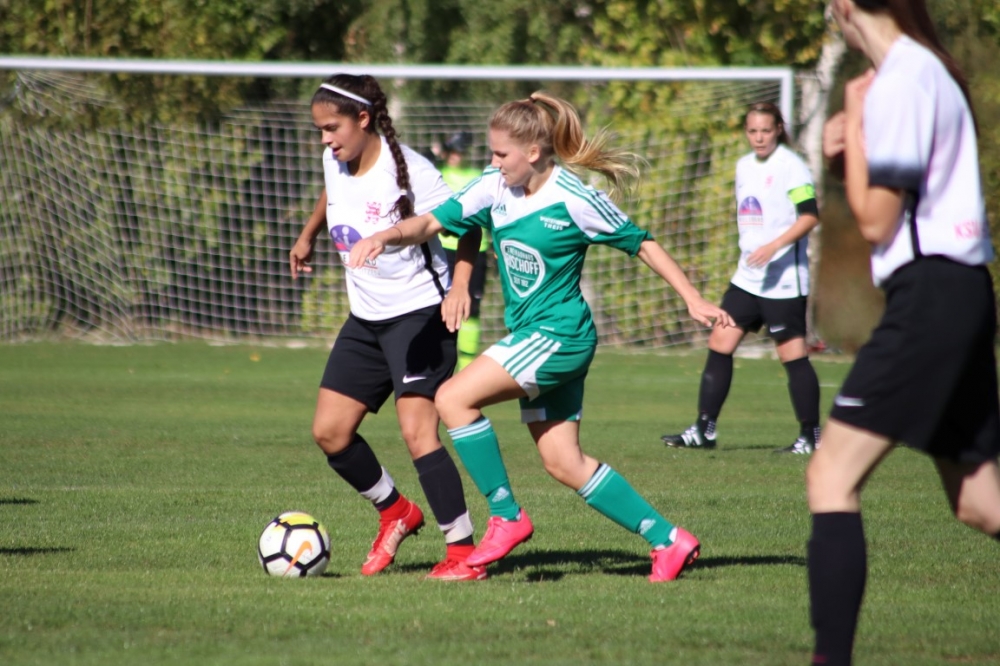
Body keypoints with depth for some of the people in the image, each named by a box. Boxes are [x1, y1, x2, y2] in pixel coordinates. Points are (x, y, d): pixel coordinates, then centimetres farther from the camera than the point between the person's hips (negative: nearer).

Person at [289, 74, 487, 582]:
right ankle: (395, 513, 25)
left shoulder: (408, 171, -19)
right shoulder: (335, 162, 2)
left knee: (417, 431, -18)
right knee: (329, 431, 3)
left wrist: (459, 287, -29)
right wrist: (307, 237, 38)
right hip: (365, 319, 8)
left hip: (419, 314, -8)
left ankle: (463, 553, -13)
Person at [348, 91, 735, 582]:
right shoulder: (494, 190, 3)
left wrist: (694, 301, -6)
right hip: (532, 336, 8)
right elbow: (431, 223, -2)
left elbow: (641, 245, -6)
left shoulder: (574, 200, -14)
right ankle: (669, 541, 14)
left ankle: (507, 518, -6)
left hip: (559, 335, -8)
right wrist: (386, 236, -22)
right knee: (563, 464, 8)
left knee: (453, 399, -17)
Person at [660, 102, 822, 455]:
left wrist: (774, 246, -28)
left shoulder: (790, 165, -10)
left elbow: (810, 215, -19)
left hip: (783, 280, -8)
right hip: (747, 277, 8)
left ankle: (811, 436, 4)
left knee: (793, 355, -5)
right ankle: (704, 430, 6)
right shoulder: (744, 166, 14)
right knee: (719, 344, 3)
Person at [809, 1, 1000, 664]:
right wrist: (853, 149, 8)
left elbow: (876, 221, -13)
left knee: (832, 478, -13)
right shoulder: (930, 69, 17)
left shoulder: (902, 78, -13)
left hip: (929, 297, -10)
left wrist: (853, 123, -5)